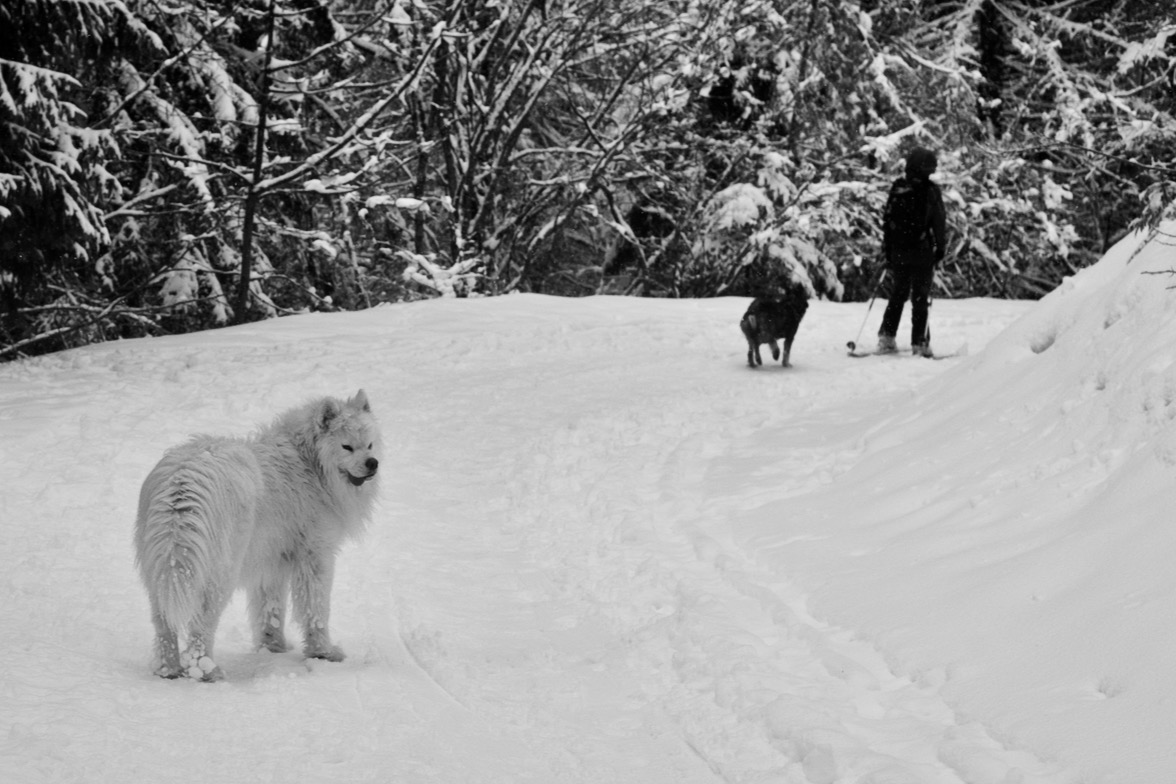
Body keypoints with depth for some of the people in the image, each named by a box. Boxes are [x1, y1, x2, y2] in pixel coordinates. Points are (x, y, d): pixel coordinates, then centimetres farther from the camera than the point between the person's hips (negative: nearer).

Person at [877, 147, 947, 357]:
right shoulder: (930, 190, -9)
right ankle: (919, 342, 1)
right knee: (920, 297, 3)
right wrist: (940, 248, 4)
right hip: (921, 252, -4)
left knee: (898, 293, 17)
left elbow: (886, 219, 8)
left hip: (897, 251, 4)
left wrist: (887, 250, 15)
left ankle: (886, 335, 9)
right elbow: (939, 222, -7)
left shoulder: (897, 188, 4)